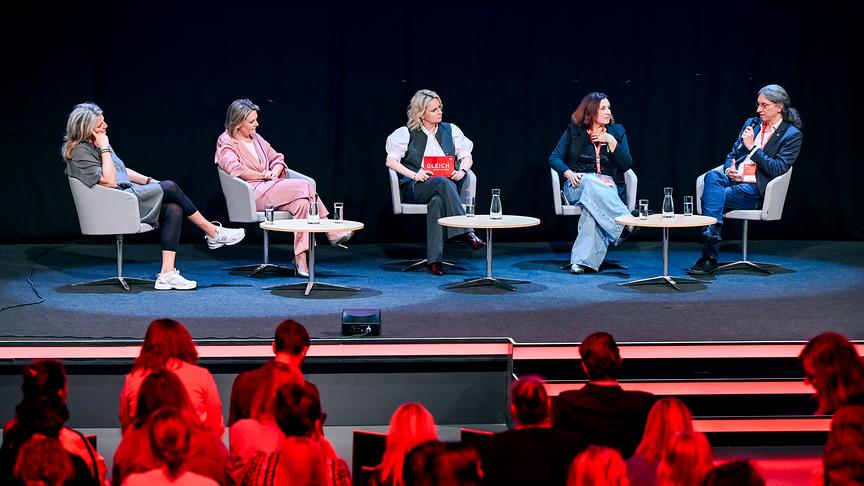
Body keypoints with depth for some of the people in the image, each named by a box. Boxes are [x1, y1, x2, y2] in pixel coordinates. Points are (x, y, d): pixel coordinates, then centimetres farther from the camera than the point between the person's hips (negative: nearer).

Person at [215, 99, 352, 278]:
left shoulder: (256, 138, 23)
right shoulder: (226, 142, 0)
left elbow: (277, 159, 23)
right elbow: (235, 169, -17)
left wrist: (274, 173, -1)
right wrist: (263, 175, -11)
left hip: (270, 187, 7)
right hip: (253, 194, -7)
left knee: (301, 202, -26)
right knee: (304, 187, -25)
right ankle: (332, 233, -19)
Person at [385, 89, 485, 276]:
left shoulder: (450, 130, 16)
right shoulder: (406, 134, 8)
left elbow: (467, 157, 14)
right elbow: (391, 160, -1)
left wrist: (461, 171, -9)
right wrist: (414, 175, -16)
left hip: (448, 184, 2)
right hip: (415, 190, -2)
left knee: (438, 201, -37)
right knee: (443, 183, -37)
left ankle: (435, 259, -45)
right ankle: (465, 232, -45)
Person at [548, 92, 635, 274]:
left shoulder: (617, 131, 13)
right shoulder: (574, 131, 9)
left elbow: (627, 164, 5)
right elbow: (554, 158, 5)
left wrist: (611, 141, -6)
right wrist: (568, 173, -14)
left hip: (607, 188, 0)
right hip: (577, 185, 0)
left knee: (594, 206, -38)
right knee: (591, 182, -41)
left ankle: (582, 259, -46)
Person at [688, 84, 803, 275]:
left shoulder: (792, 135, 2)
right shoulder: (751, 123, 20)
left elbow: (777, 169, -8)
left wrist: (752, 147, -10)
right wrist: (729, 169, -1)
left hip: (754, 189, -5)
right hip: (734, 178, 5)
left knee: (709, 198, -27)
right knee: (712, 177, -31)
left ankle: (709, 258, -28)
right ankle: (711, 230, -39)